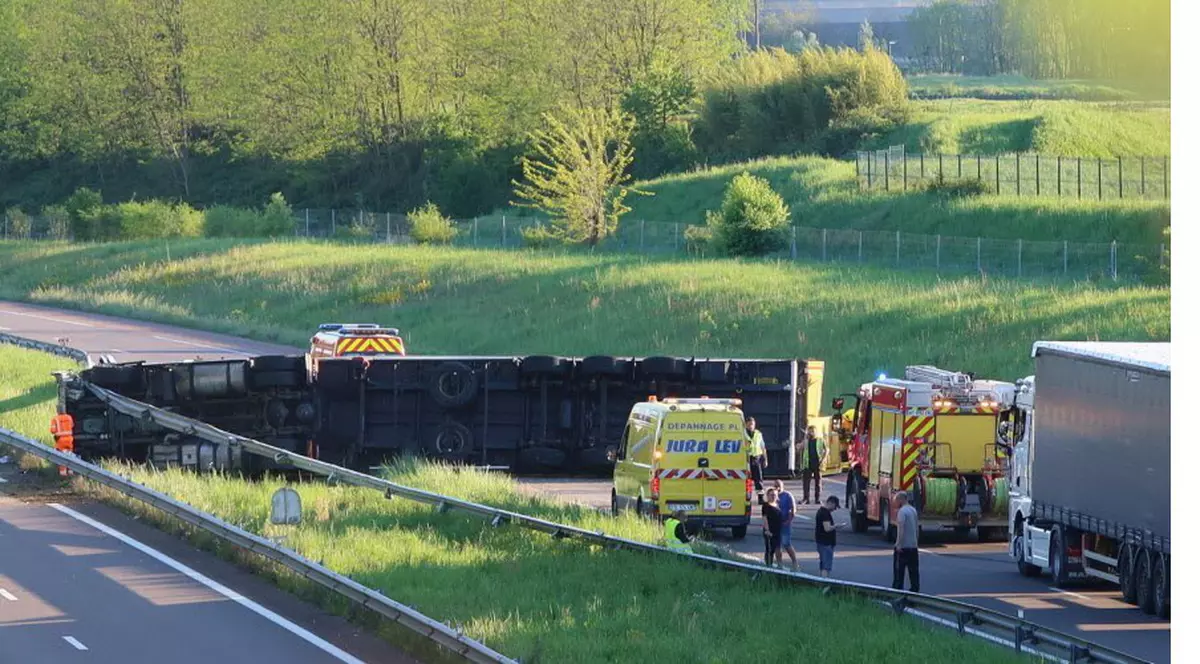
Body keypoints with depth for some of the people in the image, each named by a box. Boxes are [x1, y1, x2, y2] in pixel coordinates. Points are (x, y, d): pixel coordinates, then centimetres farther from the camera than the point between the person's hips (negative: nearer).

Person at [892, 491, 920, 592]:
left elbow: (901, 529, -20)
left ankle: (897, 588, -3)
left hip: (903, 546, -8)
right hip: (913, 545, 8)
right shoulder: (913, 510, 12)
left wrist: (899, 545, -21)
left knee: (898, 568, -3)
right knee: (913, 569, 9)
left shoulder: (902, 511, -14)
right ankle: (915, 588, 10)